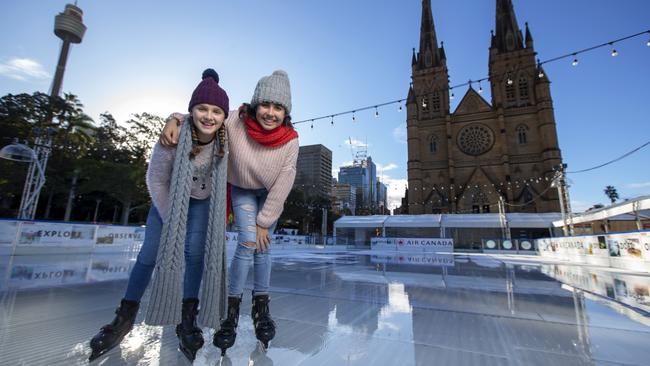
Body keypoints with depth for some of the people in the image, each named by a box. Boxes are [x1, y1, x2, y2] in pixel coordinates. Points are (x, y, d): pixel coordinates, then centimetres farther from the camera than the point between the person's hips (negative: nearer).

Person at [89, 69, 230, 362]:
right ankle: (125, 317, 21)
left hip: (203, 200, 1)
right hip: (168, 198, -1)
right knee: (150, 254, 2)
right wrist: (171, 220, -13)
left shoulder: (226, 136, -25)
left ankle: (187, 319, 3)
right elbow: (156, 180, -18)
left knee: (195, 251, -11)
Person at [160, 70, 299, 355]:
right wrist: (175, 120, -32)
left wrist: (264, 222, -15)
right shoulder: (236, 122, -29)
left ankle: (261, 306, 17)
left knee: (262, 245, 0)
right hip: (242, 189, -1)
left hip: (271, 195, 1)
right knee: (248, 243, -12)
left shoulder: (290, 140, -27)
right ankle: (231, 309, 7)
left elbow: (283, 185, -20)